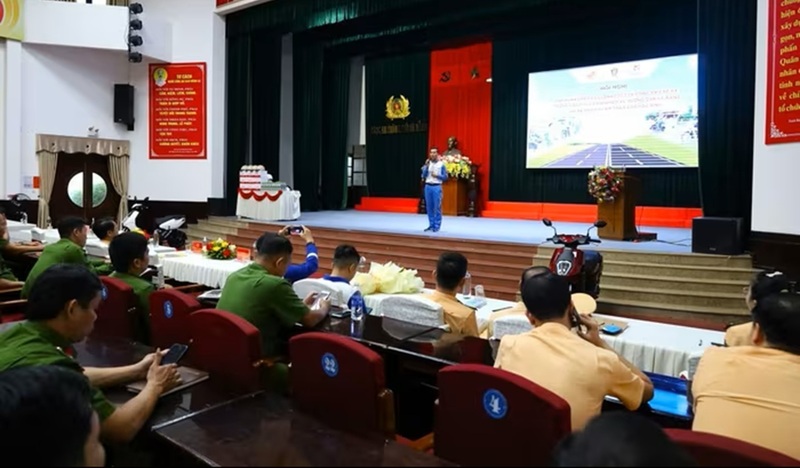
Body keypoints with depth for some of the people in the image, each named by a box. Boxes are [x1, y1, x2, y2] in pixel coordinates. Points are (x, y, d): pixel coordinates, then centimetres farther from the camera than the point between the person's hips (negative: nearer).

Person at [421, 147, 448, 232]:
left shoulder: (441, 164, -1)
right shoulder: (427, 163, 9)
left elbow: (445, 177, 0)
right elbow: (423, 176, 1)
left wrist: (436, 175, -13)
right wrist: (426, 166, -8)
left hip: (437, 187, -4)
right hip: (428, 187, 4)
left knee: (437, 207, -3)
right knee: (429, 207, 6)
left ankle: (437, 226, 3)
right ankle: (431, 224, 15)